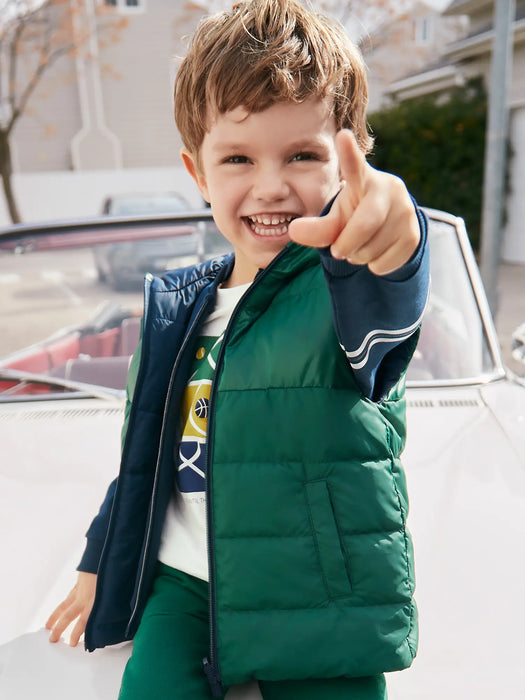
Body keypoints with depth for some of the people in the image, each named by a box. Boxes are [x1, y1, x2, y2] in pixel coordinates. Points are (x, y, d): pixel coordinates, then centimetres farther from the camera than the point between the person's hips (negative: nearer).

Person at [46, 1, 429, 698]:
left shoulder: (343, 289, -12)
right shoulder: (175, 308, 4)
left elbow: (383, 300, -39)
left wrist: (389, 241, -62)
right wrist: (101, 564, 23)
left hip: (318, 610, -3)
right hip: (183, 584, 4)